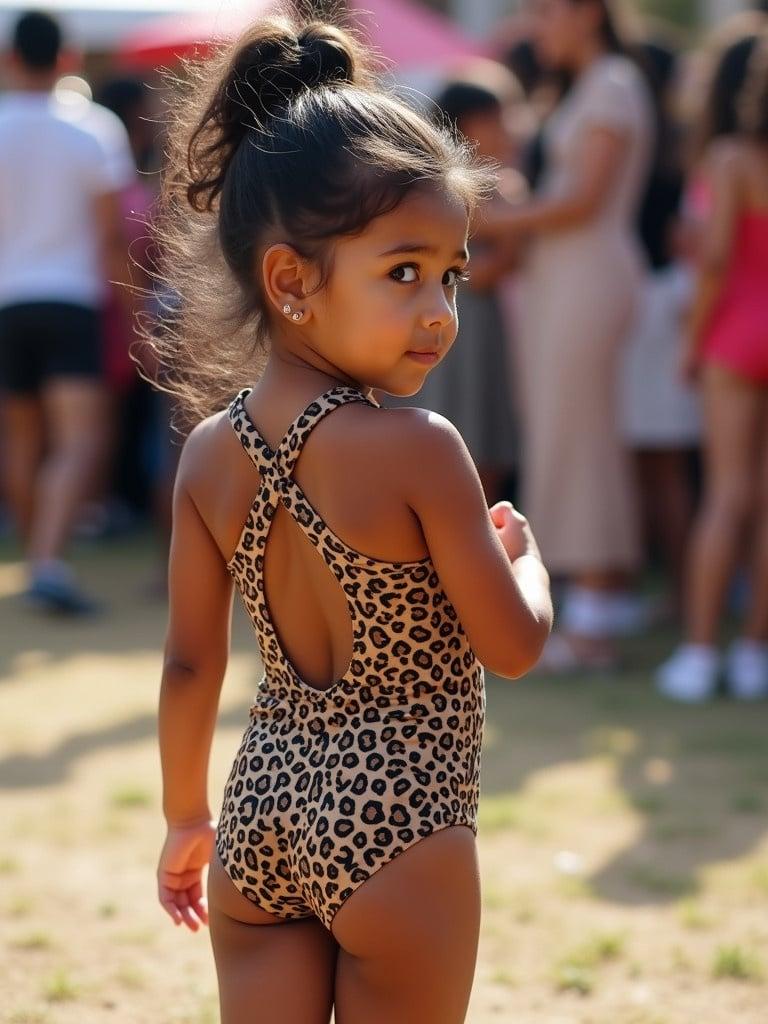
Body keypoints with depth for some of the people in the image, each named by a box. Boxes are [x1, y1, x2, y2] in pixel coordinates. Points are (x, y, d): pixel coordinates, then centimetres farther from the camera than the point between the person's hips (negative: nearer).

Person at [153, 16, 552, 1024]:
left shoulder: (211, 452, -1)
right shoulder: (418, 448, -18)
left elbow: (189, 665, 5)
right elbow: (513, 645, -11)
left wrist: (186, 818, 18)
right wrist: (523, 550, 10)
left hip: (259, 814, 5)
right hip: (397, 828, -5)